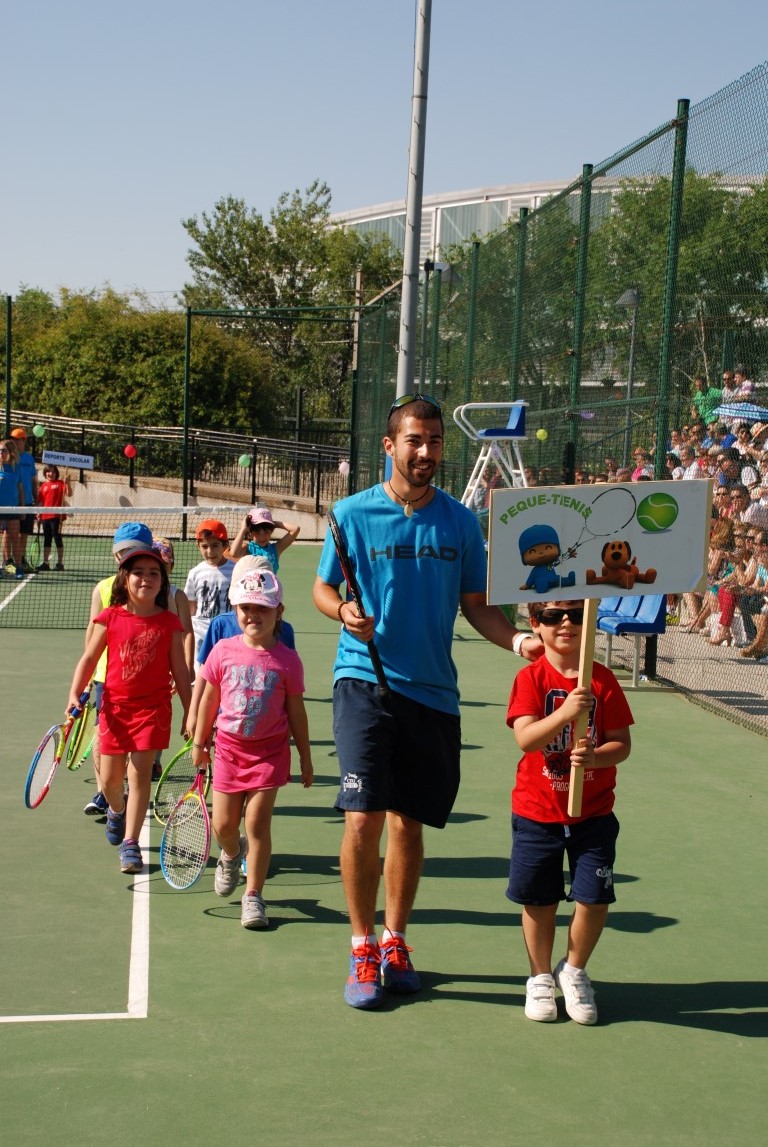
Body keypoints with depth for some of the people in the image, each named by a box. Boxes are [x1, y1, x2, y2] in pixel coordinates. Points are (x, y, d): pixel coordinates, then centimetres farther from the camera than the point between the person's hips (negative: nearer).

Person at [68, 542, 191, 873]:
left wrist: (190, 713, 3)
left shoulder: (169, 623, -3)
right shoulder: (110, 618, -3)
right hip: (115, 706, 1)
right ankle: (116, 810, 44)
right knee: (110, 779, 9)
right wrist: (75, 693, -12)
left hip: (153, 707, -1)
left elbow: (180, 671, 2)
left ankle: (130, 843, 1)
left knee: (140, 773, -6)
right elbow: (89, 659, 1)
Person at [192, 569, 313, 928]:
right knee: (223, 825, 7)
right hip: (229, 747, 2)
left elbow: (296, 711, 2)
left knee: (258, 822, -5)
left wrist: (305, 757, 4)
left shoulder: (287, 659, -5)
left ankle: (254, 895, 6)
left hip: (270, 752, -2)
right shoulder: (223, 651, -2)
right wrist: (199, 743, 12)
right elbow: (209, 700, 8)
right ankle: (232, 855, 43)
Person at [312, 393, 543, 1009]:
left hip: (432, 691, 3)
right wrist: (344, 611, -16)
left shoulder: (460, 521, 6)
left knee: (408, 824, 9)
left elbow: (476, 604, 9)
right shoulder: (353, 513, 0)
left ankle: (394, 941, 28)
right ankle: (363, 950, 6)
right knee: (363, 819, -11)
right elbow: (323, 588, 6)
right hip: (365, 681, -2)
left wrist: (518, 638, -9)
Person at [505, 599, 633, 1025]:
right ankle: (541, 977, 30)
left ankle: (573, 971, 24)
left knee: (594, 898, -1)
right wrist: (565, 712, -35)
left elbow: (622, 743, -4)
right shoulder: (531, 678, -8)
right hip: (538, 811, -1)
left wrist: (595, 756, -24)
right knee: (539, 898, 8)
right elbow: (525, 738, -20)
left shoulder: (603, 679, -3)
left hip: (593, 812, 1)